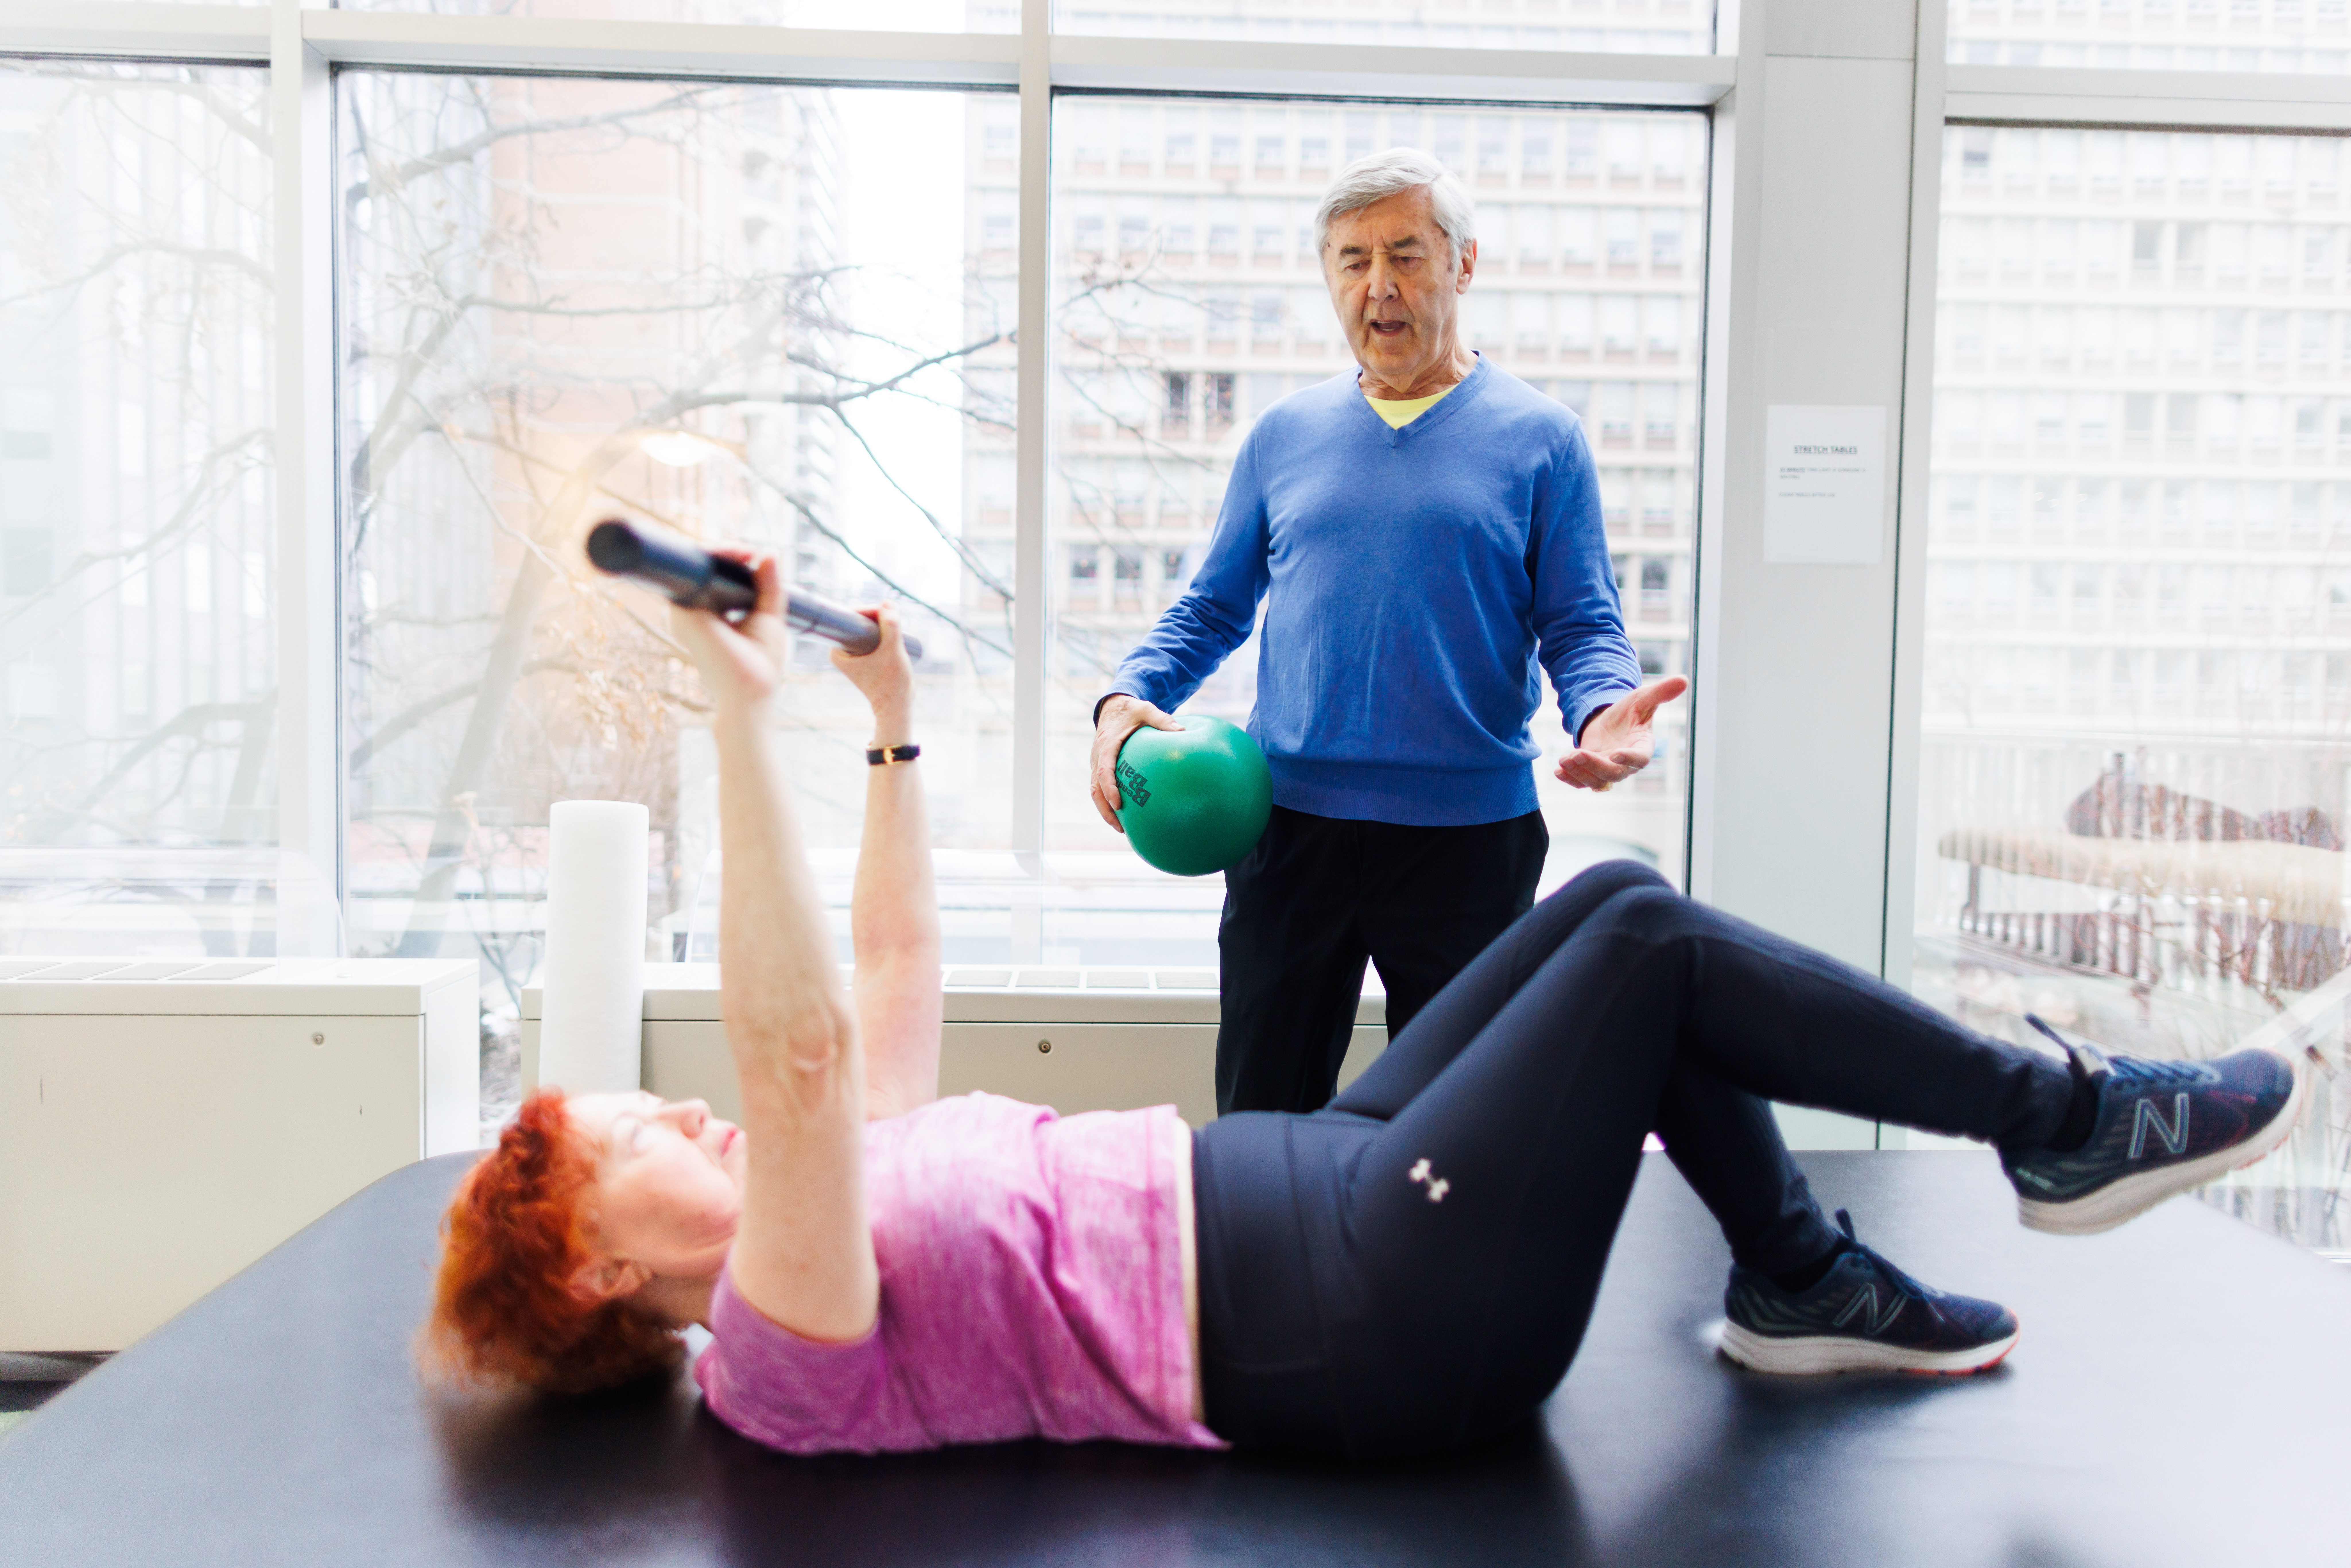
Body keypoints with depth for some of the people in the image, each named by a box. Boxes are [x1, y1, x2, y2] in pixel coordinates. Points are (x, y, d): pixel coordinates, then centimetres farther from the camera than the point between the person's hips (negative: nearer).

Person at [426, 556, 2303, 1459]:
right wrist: (743, 718, -31)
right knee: (1646, 943, -12)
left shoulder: (848, 1195, 14)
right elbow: (798, 1049, -30)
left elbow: (895, 973, 21)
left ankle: (1800, 1282, 18)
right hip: (1372, 1327, -10)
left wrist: (893, 722, 18)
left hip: (1338, 1189, 10)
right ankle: (2071, 1127, 7)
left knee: (1616, 910, 5)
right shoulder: (781, 1348, -13)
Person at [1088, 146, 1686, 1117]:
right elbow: (1212, 608, 12)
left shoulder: (1538, 439, 2)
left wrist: (1603, 711, -24)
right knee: (1261, 1126, 12)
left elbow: (1581, 626, -2)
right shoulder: (1282, 437, 10)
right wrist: (1129, 696, -6)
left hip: (1470, 834, -2)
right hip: (1290, 825, 2)